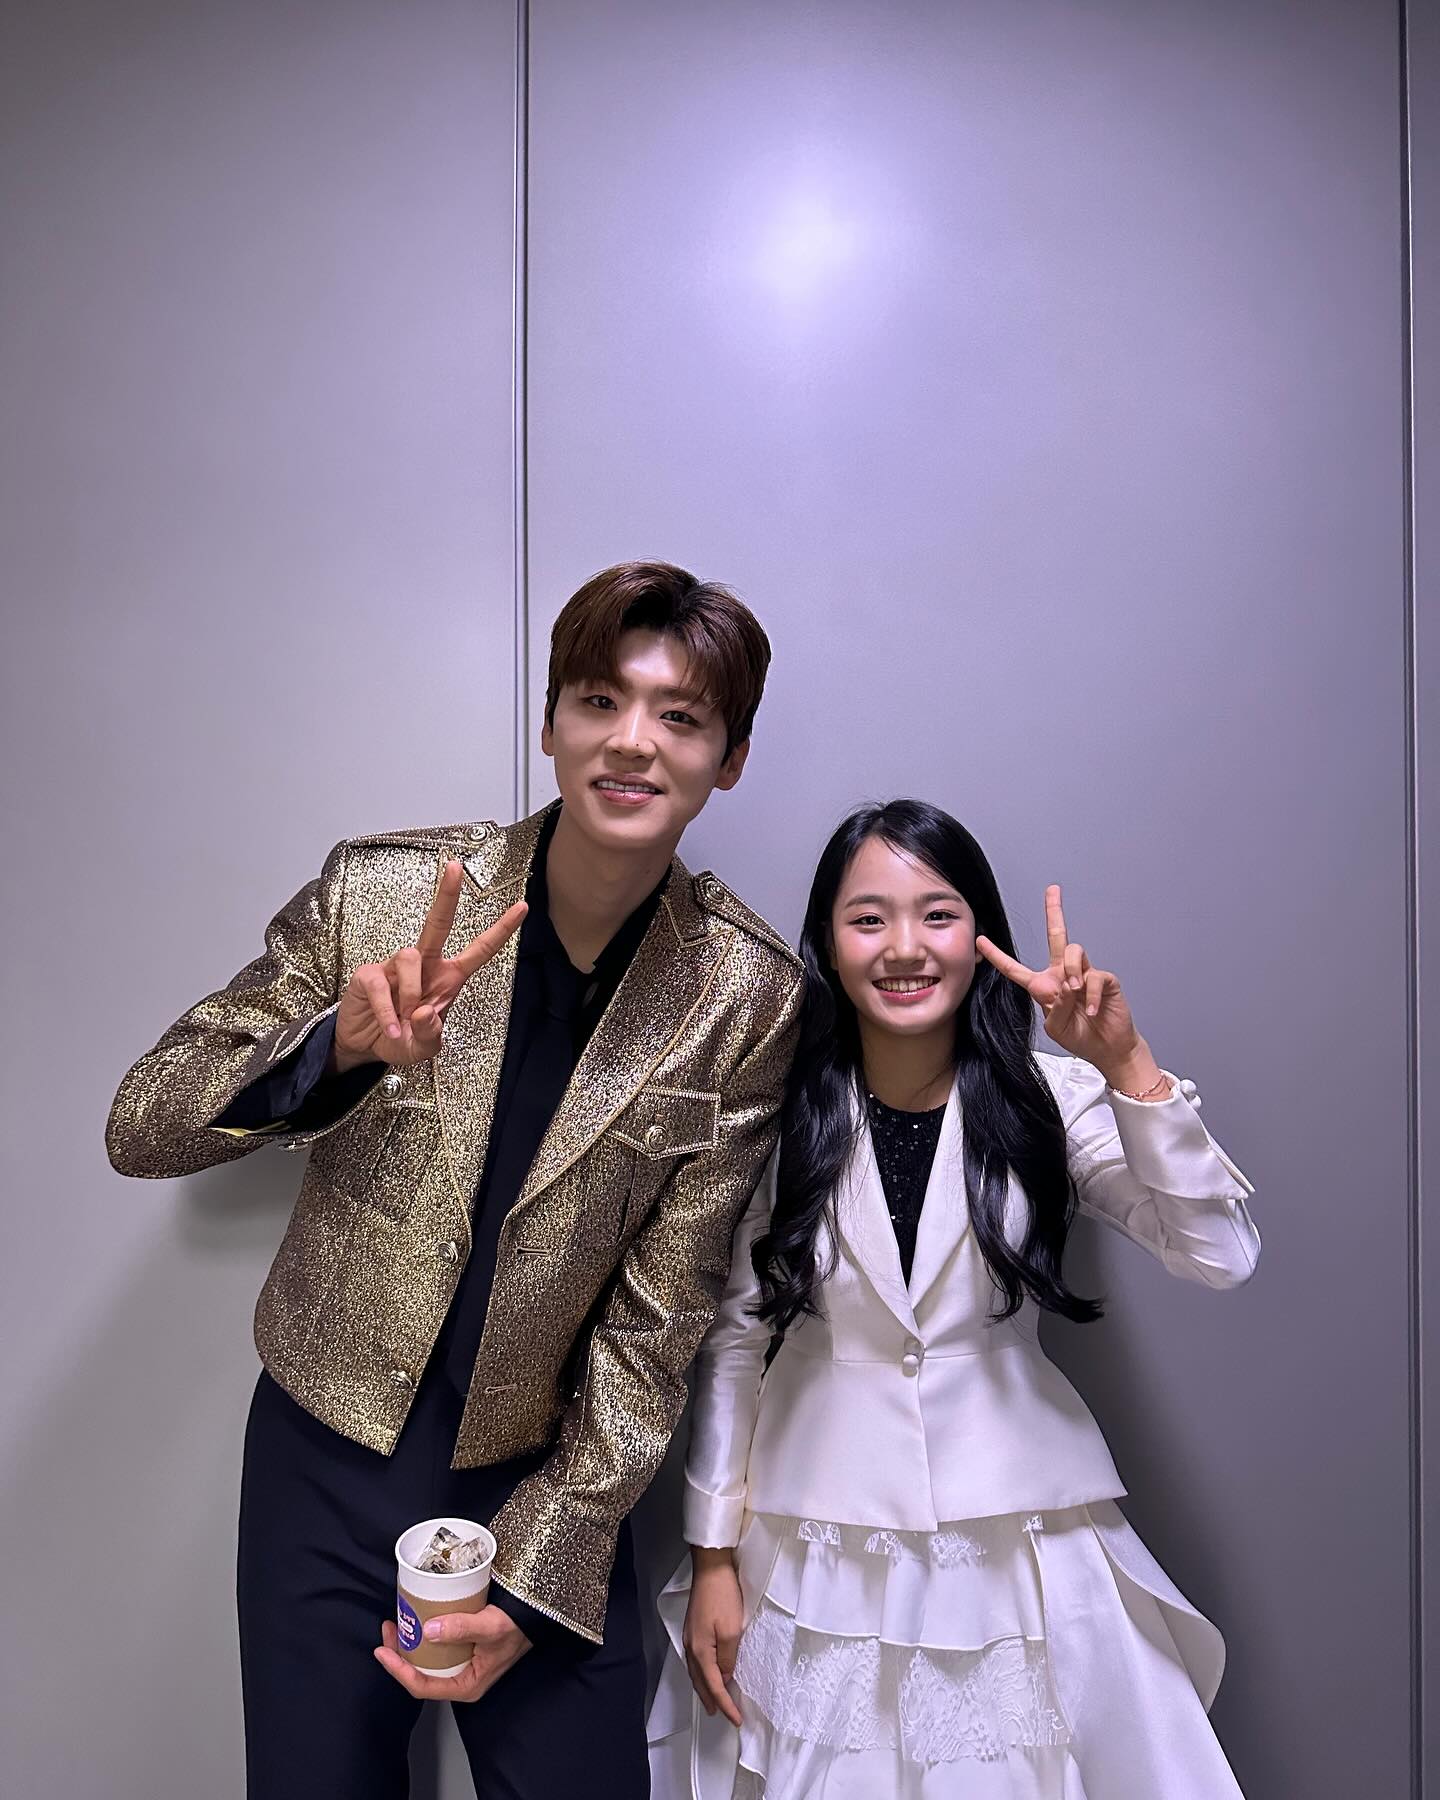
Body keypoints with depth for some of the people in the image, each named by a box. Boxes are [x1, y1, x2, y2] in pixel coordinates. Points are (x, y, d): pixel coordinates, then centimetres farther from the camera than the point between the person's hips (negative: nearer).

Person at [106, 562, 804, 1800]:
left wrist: (535, 1577, -10)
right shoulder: (380, 890, -13)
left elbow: (657, 1320, -8)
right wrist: (344, 1043, -29)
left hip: (551, 1473, 0)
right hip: (332, 1452, 1)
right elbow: (141, 1129, -10)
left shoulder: (749, 996, -13)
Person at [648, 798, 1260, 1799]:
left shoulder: (1049, 1098, -7)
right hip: (819, 1554, 1)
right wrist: (714, 1552, 3)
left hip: (1021, 1547, 0)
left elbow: (1222, 1256, -16)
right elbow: (733, 1341, 0)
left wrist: (1127, 1067, -25)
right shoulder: (779, 1114, -6)